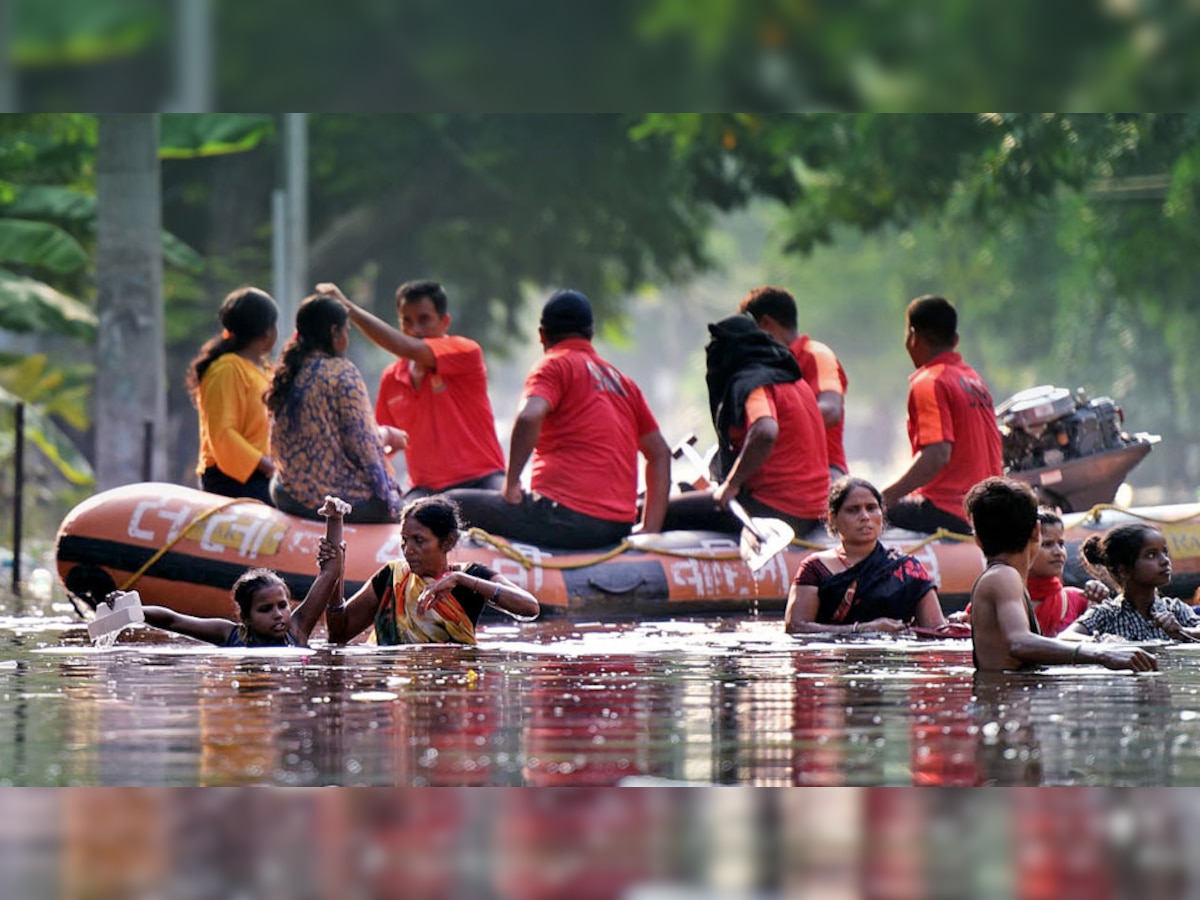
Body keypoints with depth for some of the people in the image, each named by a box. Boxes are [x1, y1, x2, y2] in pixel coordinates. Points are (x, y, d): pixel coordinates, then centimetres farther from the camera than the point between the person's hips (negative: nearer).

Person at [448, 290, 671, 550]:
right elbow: (660, 453, 21)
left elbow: (529, 416, -21)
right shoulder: (623, 382, 21)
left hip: (568, 516, -8)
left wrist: (511, 484, -11)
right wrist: (650, 529, 18)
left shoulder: (554, 366, -1)